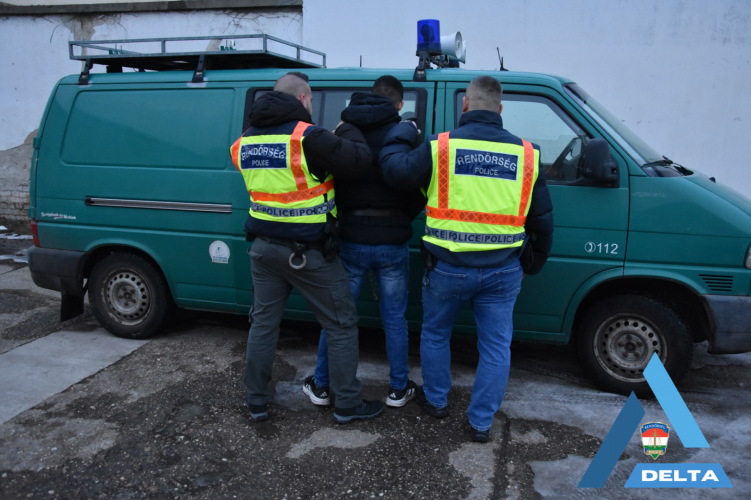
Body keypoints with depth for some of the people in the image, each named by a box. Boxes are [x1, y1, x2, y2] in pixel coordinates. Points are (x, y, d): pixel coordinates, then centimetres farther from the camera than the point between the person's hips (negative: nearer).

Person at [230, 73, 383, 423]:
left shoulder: (246, 141, 7)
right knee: (341, 324, 9)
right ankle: (347, 405, 19)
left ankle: (256, 403, 28)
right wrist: (348, 130, 1)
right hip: (307, 252, -6)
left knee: (263, 322, 17)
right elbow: (359, 161, -18)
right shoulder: (306, 137, -17)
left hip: (264, 247, 7)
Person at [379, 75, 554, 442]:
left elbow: (393, 169, 0)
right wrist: (532, 265, 21)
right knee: (496, 346, 15)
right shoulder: (526, 154, 2)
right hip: (502, 270, 2)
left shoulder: (441, 147, -9)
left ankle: (436, 399, 39)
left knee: (435, 333, 22)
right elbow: (542, 220, 8)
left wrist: (403, 131, 17)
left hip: (448, 267, -1)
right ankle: (481, 423, 24)